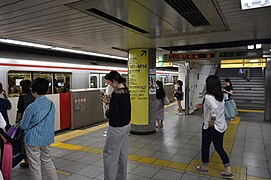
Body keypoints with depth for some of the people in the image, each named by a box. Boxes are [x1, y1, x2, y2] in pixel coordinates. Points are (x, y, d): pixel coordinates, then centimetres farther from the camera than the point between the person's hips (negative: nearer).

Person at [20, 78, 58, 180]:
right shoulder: (51, 104, -2)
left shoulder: (32, 106, -20)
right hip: (47, 139, 6)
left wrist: (21, 124, 13)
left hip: (33, 140, -6)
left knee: (35, 166, 10)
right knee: (47, 161, 22)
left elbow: (23, 126, -9)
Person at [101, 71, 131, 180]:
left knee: (109, 154, 6)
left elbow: (112, 113, -24)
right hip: (126, 125, 9)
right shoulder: (126, 90, 3)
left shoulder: (116, 93, -23)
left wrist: (107, 113, -4)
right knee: (122, 154, 18)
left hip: (117, 128, -9)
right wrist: (109, 101, 7)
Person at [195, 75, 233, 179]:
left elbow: (214, 108, -38)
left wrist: (212, 120, -25)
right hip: (221, 126, 7)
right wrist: (204, 106, 18)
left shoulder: (208, 96, -21)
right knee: (219, 148, 18)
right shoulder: (220, 96, 4)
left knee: (205, 147, 13)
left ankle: (204, 168, 31)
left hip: (211, 127, -7)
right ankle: (228, 171, 22)